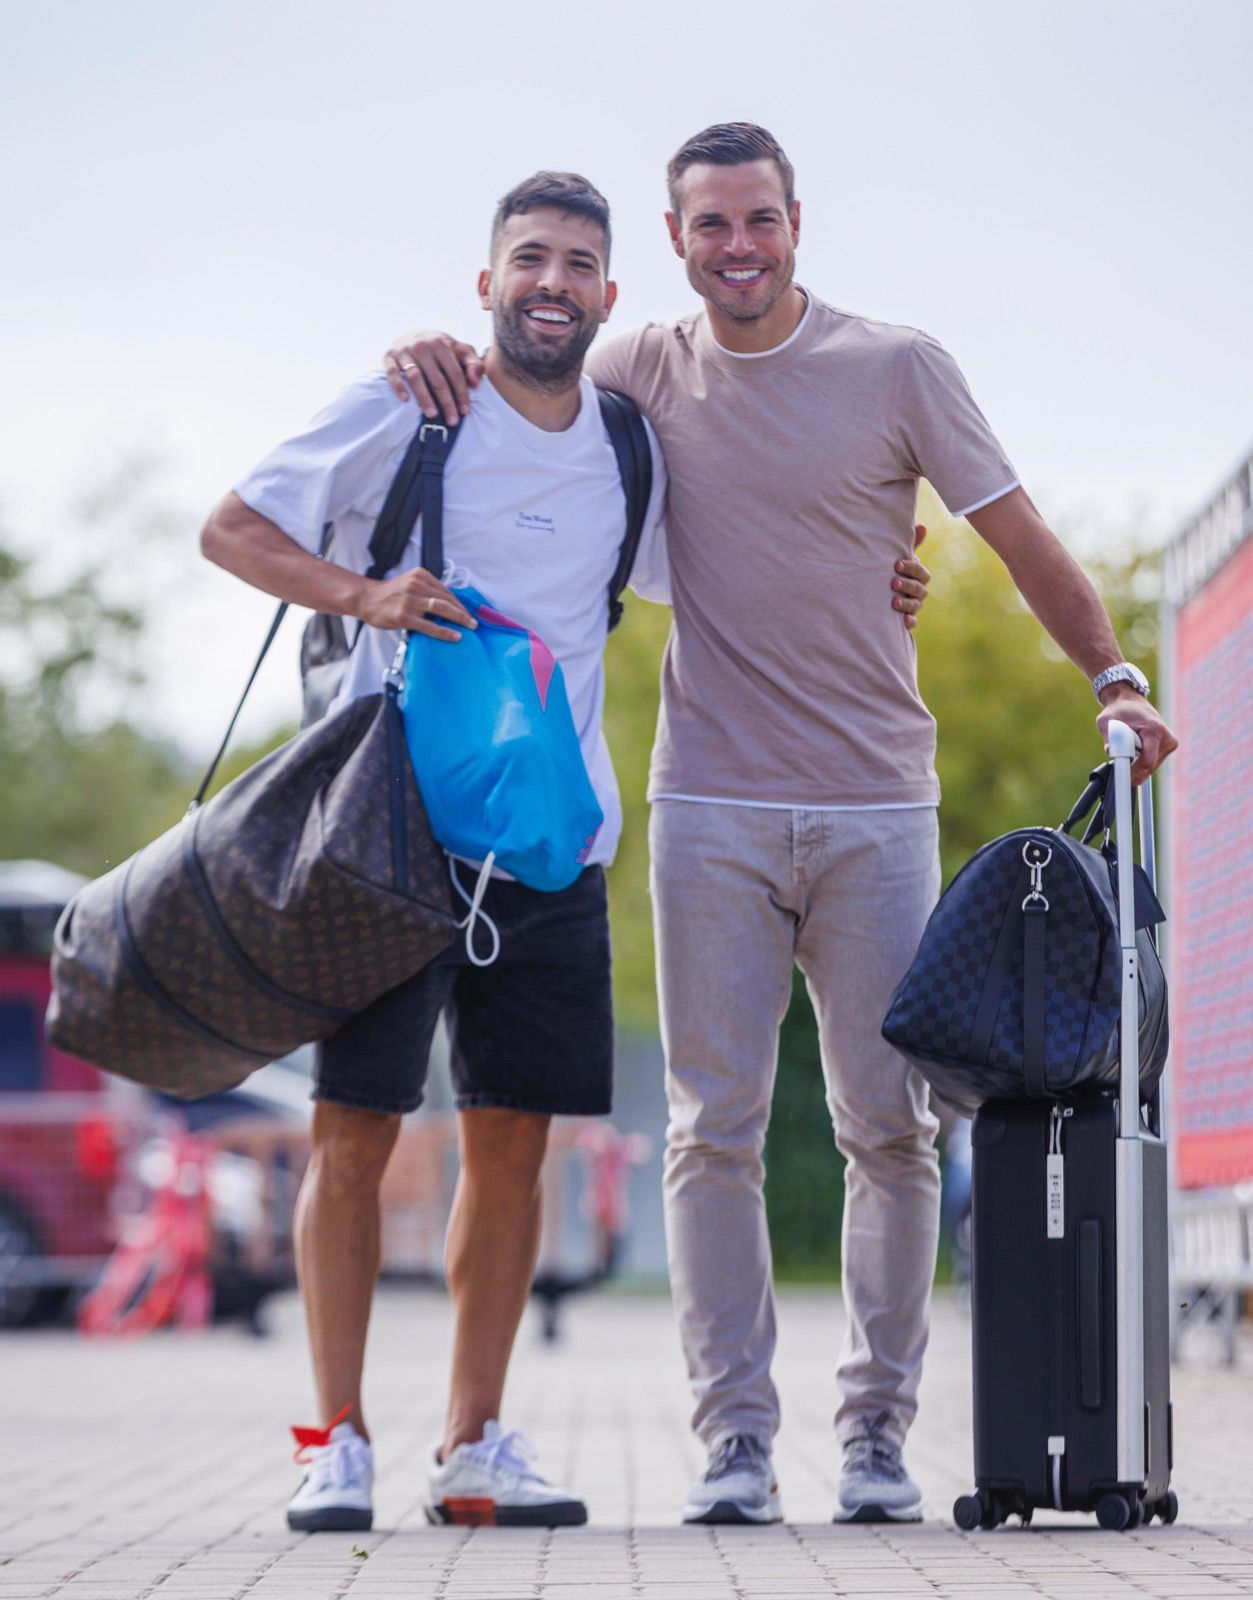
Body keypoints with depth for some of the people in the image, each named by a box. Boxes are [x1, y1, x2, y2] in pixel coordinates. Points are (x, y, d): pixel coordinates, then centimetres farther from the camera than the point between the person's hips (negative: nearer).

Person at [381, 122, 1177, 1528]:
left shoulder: (898, 368, 1)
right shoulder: (645, 373, 7)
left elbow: (1024, 543, 3)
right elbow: (507, 399, 23)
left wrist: (1112, 679, -11)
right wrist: (439, 355, 0)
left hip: (876, 810, -1)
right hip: (711, 812, 1)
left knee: (891, 1124, -1)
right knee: (714, 1128, -1)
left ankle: (876, 1426, 8)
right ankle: (735, 1434, 4)